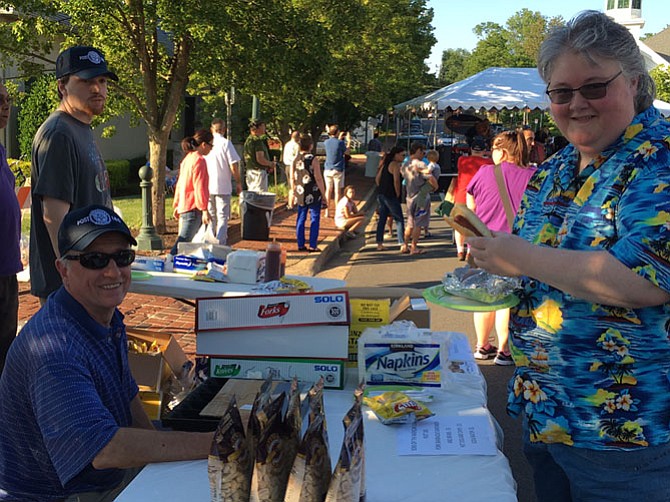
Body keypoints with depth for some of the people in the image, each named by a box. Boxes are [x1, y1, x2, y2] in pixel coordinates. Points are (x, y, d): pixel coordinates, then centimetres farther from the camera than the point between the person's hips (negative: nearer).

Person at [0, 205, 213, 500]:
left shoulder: (108, 317, 2)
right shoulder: (54, 348, -29)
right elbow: (103, 449, -37)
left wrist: (158, 445, 3)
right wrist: (213, 444, -36)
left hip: (114, 477, 9)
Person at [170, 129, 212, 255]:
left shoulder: (188, 158, 15)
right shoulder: (199, 160, -13)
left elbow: (180, 183, 19)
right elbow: (199, 187, -18)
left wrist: (177, 205, 24)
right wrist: (204, 209, -18)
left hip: (184, 206, 10)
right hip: (193, 208, -10)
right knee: (183, 241, -10)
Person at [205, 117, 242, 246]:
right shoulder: (226, 143, -9)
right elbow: (233, 166, -11)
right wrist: (238, 183, 0)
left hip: (207, 187, 4)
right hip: (223, 187, -4)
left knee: (210, 217, 14)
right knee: (222, 217, 2)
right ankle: (220, 244, -3)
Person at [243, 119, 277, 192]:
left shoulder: (248, 140, 14)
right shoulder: (258, 140, -16)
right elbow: (260, 159, -23)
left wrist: (267, 167, 17)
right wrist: (271, 164, -6)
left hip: (249, 171, 9)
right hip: (258, 172, -9)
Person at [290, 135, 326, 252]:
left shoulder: (295, 159, 3)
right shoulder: (313, 159, -12)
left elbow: (292, 178, 9)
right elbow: (318, 178, -13)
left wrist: (293, 192, 20)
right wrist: (323, 192, -5)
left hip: (300, 194, 5)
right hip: (313, 194, -5)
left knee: (301, 219, 12)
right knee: (314, 219, 3)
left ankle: (300, 245, 15)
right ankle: (312, 246, 2)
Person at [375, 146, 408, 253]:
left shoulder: (385, 163, 16)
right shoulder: (396, 165, -11)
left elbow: (377, 179, 19)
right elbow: (396, 181, -19)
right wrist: (398, 194, -10)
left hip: (381, 195, 9)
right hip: (391, 196, -9)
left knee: (382, 219, 12)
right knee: (399, 220, -4)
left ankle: (379, 244, 15)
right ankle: (402, 245, -9)